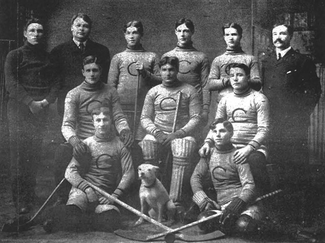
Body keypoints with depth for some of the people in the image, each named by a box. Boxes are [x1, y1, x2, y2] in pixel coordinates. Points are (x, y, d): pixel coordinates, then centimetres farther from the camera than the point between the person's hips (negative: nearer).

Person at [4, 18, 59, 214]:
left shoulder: (48, 57, 15)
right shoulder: (15, 55, 5)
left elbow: (55, 82, 9)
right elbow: (11, 84, -4)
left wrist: (47, 100, -9)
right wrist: (30, 102, -15)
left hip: (42, 109, 3)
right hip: (19, 108, -3)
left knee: (35, 153, 2)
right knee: (19, 152, -6)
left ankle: (31, 195, 12)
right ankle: (20, 199, -3)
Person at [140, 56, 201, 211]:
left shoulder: (189, 91, 5)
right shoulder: (153, 92, 13)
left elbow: (196, 118, -1)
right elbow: (145, 118, 9)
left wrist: (178, 134, -15)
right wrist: (156, 132, -12)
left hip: (182, 133, -2)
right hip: (157, 133, 2)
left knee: (182, 152, -36)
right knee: (146, 147, -31)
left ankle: (178, 202, -34)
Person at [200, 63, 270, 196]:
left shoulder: (259, 99, 0)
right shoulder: (225, 100, 15)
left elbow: (264, 129, -8)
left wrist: (249, 148, -25)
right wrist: (208, 142, -9)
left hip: (254, 147, -4)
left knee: (255, 160, -38)